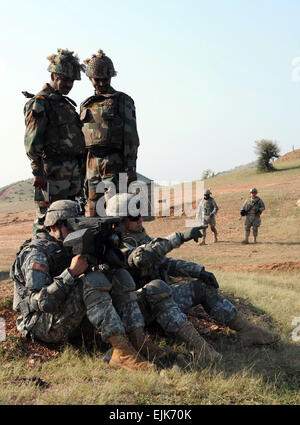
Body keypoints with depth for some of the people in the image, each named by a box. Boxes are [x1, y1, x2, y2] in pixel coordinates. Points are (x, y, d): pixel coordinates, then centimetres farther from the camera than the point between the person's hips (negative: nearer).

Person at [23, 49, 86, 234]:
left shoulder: (67, 103, 20)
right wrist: (38, 172, -20)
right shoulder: (39, 103, -7)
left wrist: (80, 170, 20)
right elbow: (32, 142, -14)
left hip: (73, 170, 8)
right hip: (53, 172, -8)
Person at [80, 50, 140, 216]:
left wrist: (131, 168, -13)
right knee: (92, 214, 5)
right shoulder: (85, 105, 20)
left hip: (114, 163, -5)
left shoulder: (122, 100, 3)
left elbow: (131, 136, -5)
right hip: (91, 164, 5)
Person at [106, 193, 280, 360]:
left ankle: (248, 331, 2)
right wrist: (180, 237, -35)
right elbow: (142, 257, -34)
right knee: (157, 286, -38)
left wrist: (199, 271, 3)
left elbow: (167, 263, 17)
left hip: (163, 297, 9)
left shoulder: (143, 238, 14)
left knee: (204, 286, 4)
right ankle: (196, 343, -44)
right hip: (139, 308, -9)